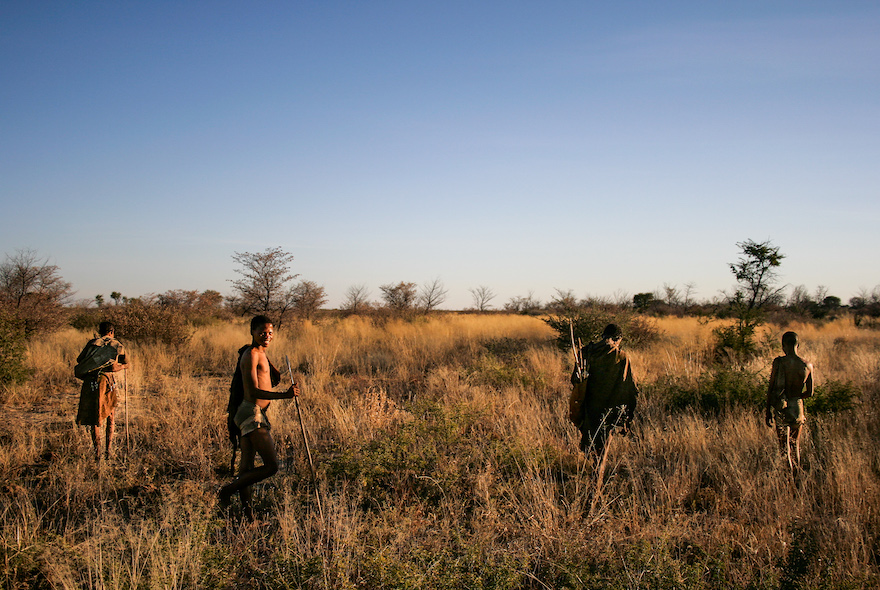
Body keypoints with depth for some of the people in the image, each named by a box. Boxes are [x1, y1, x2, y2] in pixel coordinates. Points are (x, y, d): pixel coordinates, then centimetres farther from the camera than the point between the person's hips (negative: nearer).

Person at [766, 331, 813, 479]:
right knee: (796, 445, 19)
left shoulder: (779, 362, -11)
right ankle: (797, 477, 28)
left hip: (780, 407, -3)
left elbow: (770, 388, -8)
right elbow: (810, 393, 3)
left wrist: (768, 411, 0)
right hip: (797, 407, 3)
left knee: (784, 445, 6)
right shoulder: (808, 366, -4)